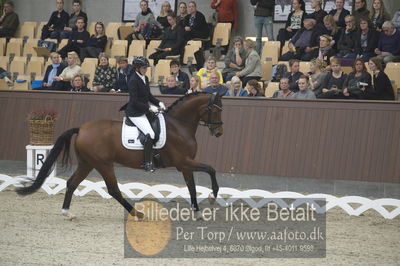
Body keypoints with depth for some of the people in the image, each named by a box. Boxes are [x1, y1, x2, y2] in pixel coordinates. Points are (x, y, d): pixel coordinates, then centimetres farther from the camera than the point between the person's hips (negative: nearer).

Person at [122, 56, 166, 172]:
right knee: (150, 134, -20)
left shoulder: (145, 78, 10)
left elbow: (149, 96, 19)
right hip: (135, 113, -10)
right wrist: (149, 108, -21)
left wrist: (159, 103, 3)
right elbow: (134, 102, -19)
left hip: (143, 111, 10)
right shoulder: (133, 81, -16)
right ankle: (147, 163, -15)